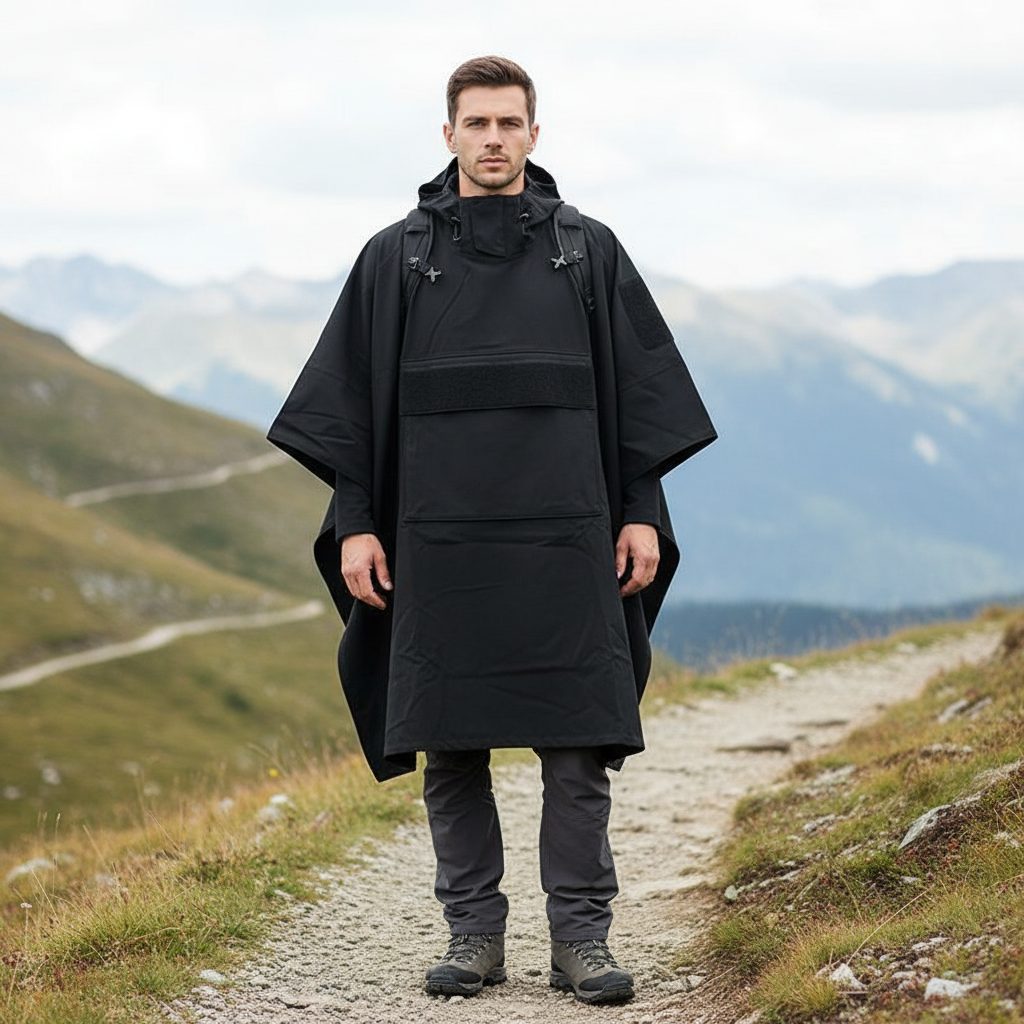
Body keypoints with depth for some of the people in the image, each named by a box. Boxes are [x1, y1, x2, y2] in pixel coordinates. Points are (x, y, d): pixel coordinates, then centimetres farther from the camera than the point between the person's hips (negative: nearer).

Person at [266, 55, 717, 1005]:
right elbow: (351, 398, 7)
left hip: (566, 538, 0)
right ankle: (473, 935, 11)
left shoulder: (589, 251, 8)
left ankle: (580, 938, 3)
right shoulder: (396, 258, 7)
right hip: (441, 542, 0)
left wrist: (643, 513, 1)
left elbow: (638, 386, 8)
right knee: (449, 748, 2)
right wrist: (353, 524, -1)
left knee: (579, 745, -3)